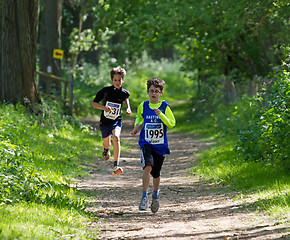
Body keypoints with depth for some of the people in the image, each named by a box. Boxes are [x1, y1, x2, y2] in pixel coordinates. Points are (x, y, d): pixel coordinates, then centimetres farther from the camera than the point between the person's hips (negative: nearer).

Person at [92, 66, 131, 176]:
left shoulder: (124, 93, -4)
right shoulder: (106, 91, -10)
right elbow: (94, 103, -3)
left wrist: (128, 109, 6)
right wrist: (104, 108, -21)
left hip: (116, 121, -1)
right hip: (105, 121, 1)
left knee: (116, 138, -28)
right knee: (106, 142, 15)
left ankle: (116, 166, -33)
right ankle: (106, 149, 58)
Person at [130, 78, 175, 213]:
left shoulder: (164, 106, -3)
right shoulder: (143, 106, 3)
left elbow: (171, 124, -9)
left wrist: (161, 115, -22)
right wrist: (137, 126, 5)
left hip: (160, 145, 0)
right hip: (146, 143, 0)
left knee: (156, 173, 9)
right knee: (148, 166, -25)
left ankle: (155, 195, 37)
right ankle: (144, 196, -19)